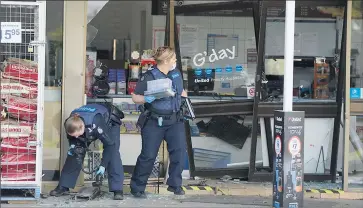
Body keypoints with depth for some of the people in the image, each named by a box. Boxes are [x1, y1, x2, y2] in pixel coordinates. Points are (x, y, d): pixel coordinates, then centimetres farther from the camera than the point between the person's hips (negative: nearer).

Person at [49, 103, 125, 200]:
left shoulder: (96, 124, -47)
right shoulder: (71, 124, -30)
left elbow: (109, 144, -36)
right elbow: (72, 137, -5)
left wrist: (103, 165, -34)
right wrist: (72, 146, -26)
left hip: (110, 122, -5)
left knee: (113, 152, -23)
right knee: (75, 153, -5)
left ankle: (117, 189, -22)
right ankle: (63, 187, 2)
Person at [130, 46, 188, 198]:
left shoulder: (176, 73, 6)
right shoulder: (149, 77, -13)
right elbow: (135, 97, -8)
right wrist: (146, 99, -25)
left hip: (175, 120, 5)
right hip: (154, 122, -5)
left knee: (179, 151, -4)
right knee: (148, 155, -1)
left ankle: (175, 184, 11)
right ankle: (137, 187, 12)